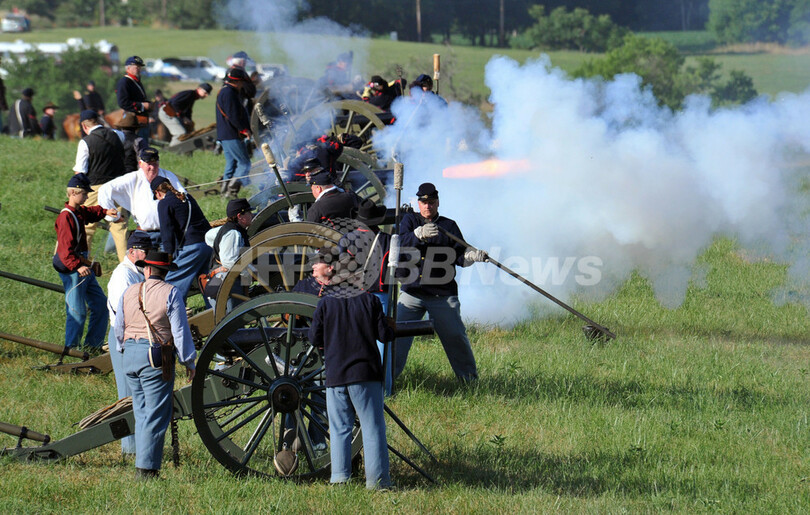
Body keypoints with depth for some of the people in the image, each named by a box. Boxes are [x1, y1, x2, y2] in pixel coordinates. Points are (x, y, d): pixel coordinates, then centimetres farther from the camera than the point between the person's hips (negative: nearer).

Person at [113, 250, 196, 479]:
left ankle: (142, 460, 17)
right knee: (156, 415, -3)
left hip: (131, 354, 6)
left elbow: (119, 329, 15)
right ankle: (146, 468, -6)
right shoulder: (170, 293, -8)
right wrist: (188, 361, -2)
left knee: (142, 412, 16)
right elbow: (180, 331, -10)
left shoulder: (130, 292, 8)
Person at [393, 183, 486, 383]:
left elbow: (460, 256, 2)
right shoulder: (410, 220, 8)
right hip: (412, 294, 0)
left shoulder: (449, 226, 9)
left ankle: (470, 380, 14)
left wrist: (473, 255, -21)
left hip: (443, 296, 0)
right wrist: (420, 234, -31)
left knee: (456, 337, 0)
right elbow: (402, 243, -12)